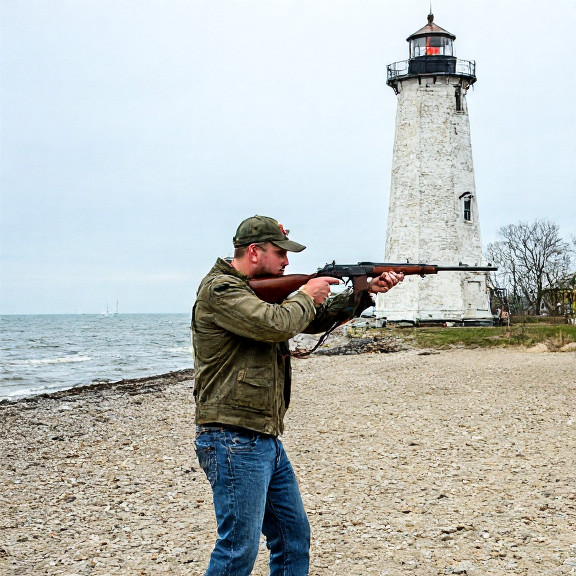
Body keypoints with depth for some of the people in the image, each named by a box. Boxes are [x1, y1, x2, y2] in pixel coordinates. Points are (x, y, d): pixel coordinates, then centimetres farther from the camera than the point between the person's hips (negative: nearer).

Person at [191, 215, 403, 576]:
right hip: (234, 441, -10)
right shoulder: (220, 290, -13)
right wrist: (306, 296, -7)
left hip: (267, 440, 10)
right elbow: (276, 325, -26)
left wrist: (367, 291, 11)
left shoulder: (263, 292, 18)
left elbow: (317, 319, 22)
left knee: (295, 539, 15)